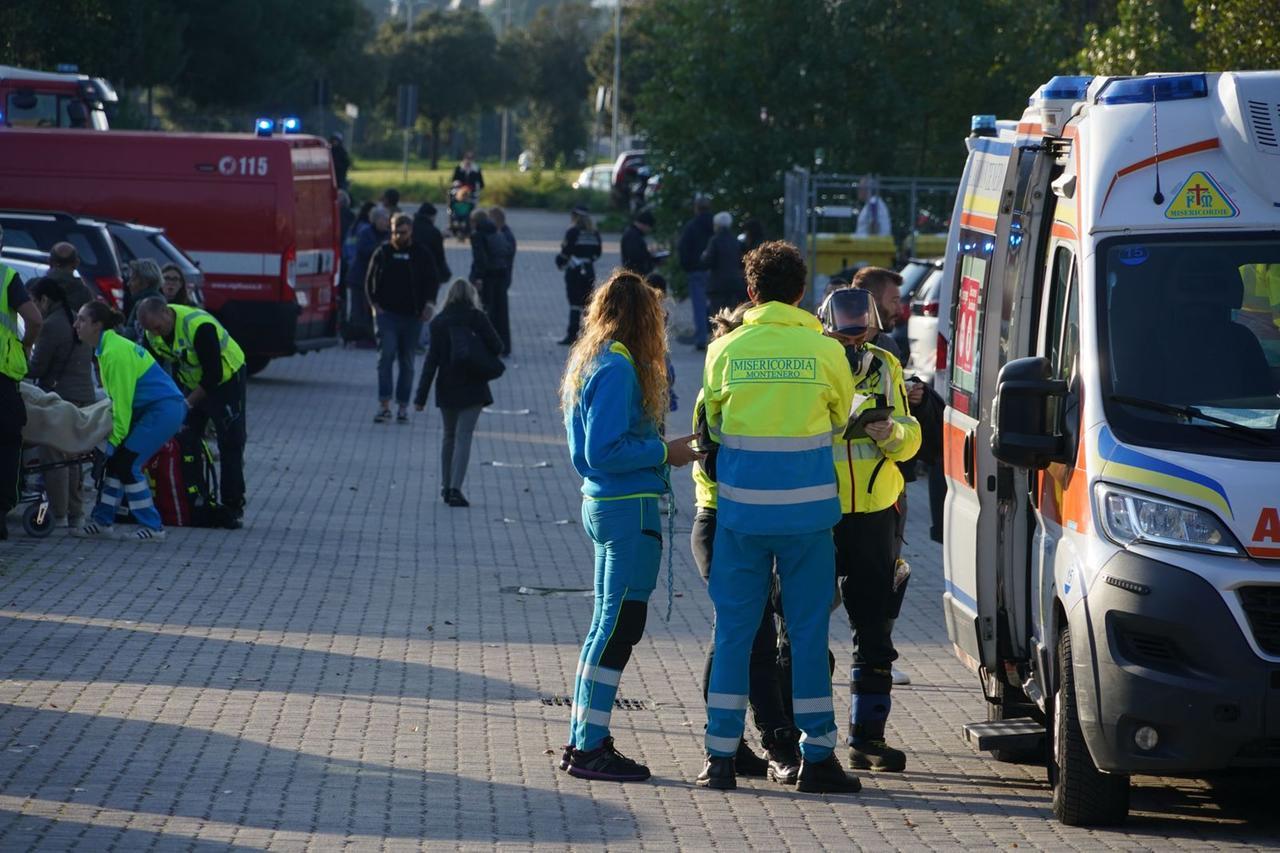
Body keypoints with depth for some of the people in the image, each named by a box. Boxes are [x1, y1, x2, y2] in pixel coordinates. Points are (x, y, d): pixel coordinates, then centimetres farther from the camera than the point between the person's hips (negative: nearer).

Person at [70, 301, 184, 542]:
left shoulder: (115, 352, -20)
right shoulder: (107, 347, 12)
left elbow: (121, 401, -21)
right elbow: (116, 397, 18)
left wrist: (114, 439, -17)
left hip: (164, 409, -10)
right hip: (148, 409, 10)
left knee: (126, 463, -10)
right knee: (116, 461, 8)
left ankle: (152, 527, -4)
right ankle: (102, 521, 12)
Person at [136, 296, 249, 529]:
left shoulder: (200, 326, -34)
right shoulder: (152, 331, -12)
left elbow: (213, 374, -31)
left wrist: (187, 403, -28)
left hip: (226, 380, -7)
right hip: (192, 382, 7)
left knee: (230, 446, -8)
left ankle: (233, 508, -5)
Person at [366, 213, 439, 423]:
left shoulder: (421, 255, 6)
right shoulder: (382, 253, 6)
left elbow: (433, 281, 11)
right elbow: (370, 280, 11)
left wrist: (429, 304, -3)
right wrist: (375, 304, -1)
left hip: (411, 317, 1)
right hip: (387, 313, -1)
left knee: (407, 362, 6)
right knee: (386, 355, -14)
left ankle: (403, 406, 12)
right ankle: (384, 404, -16)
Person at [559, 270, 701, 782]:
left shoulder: (590, 363, 15)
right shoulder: (618, 367, -15)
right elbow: (603, 451, -21)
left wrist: (662, 448, 15)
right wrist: (665, 452, -12)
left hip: (603, 504, 10)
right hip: (630, 508, -10)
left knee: (609, 623, 15)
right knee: (619, 624, -7)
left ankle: (584, 741, 19)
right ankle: (589, 749, -6)